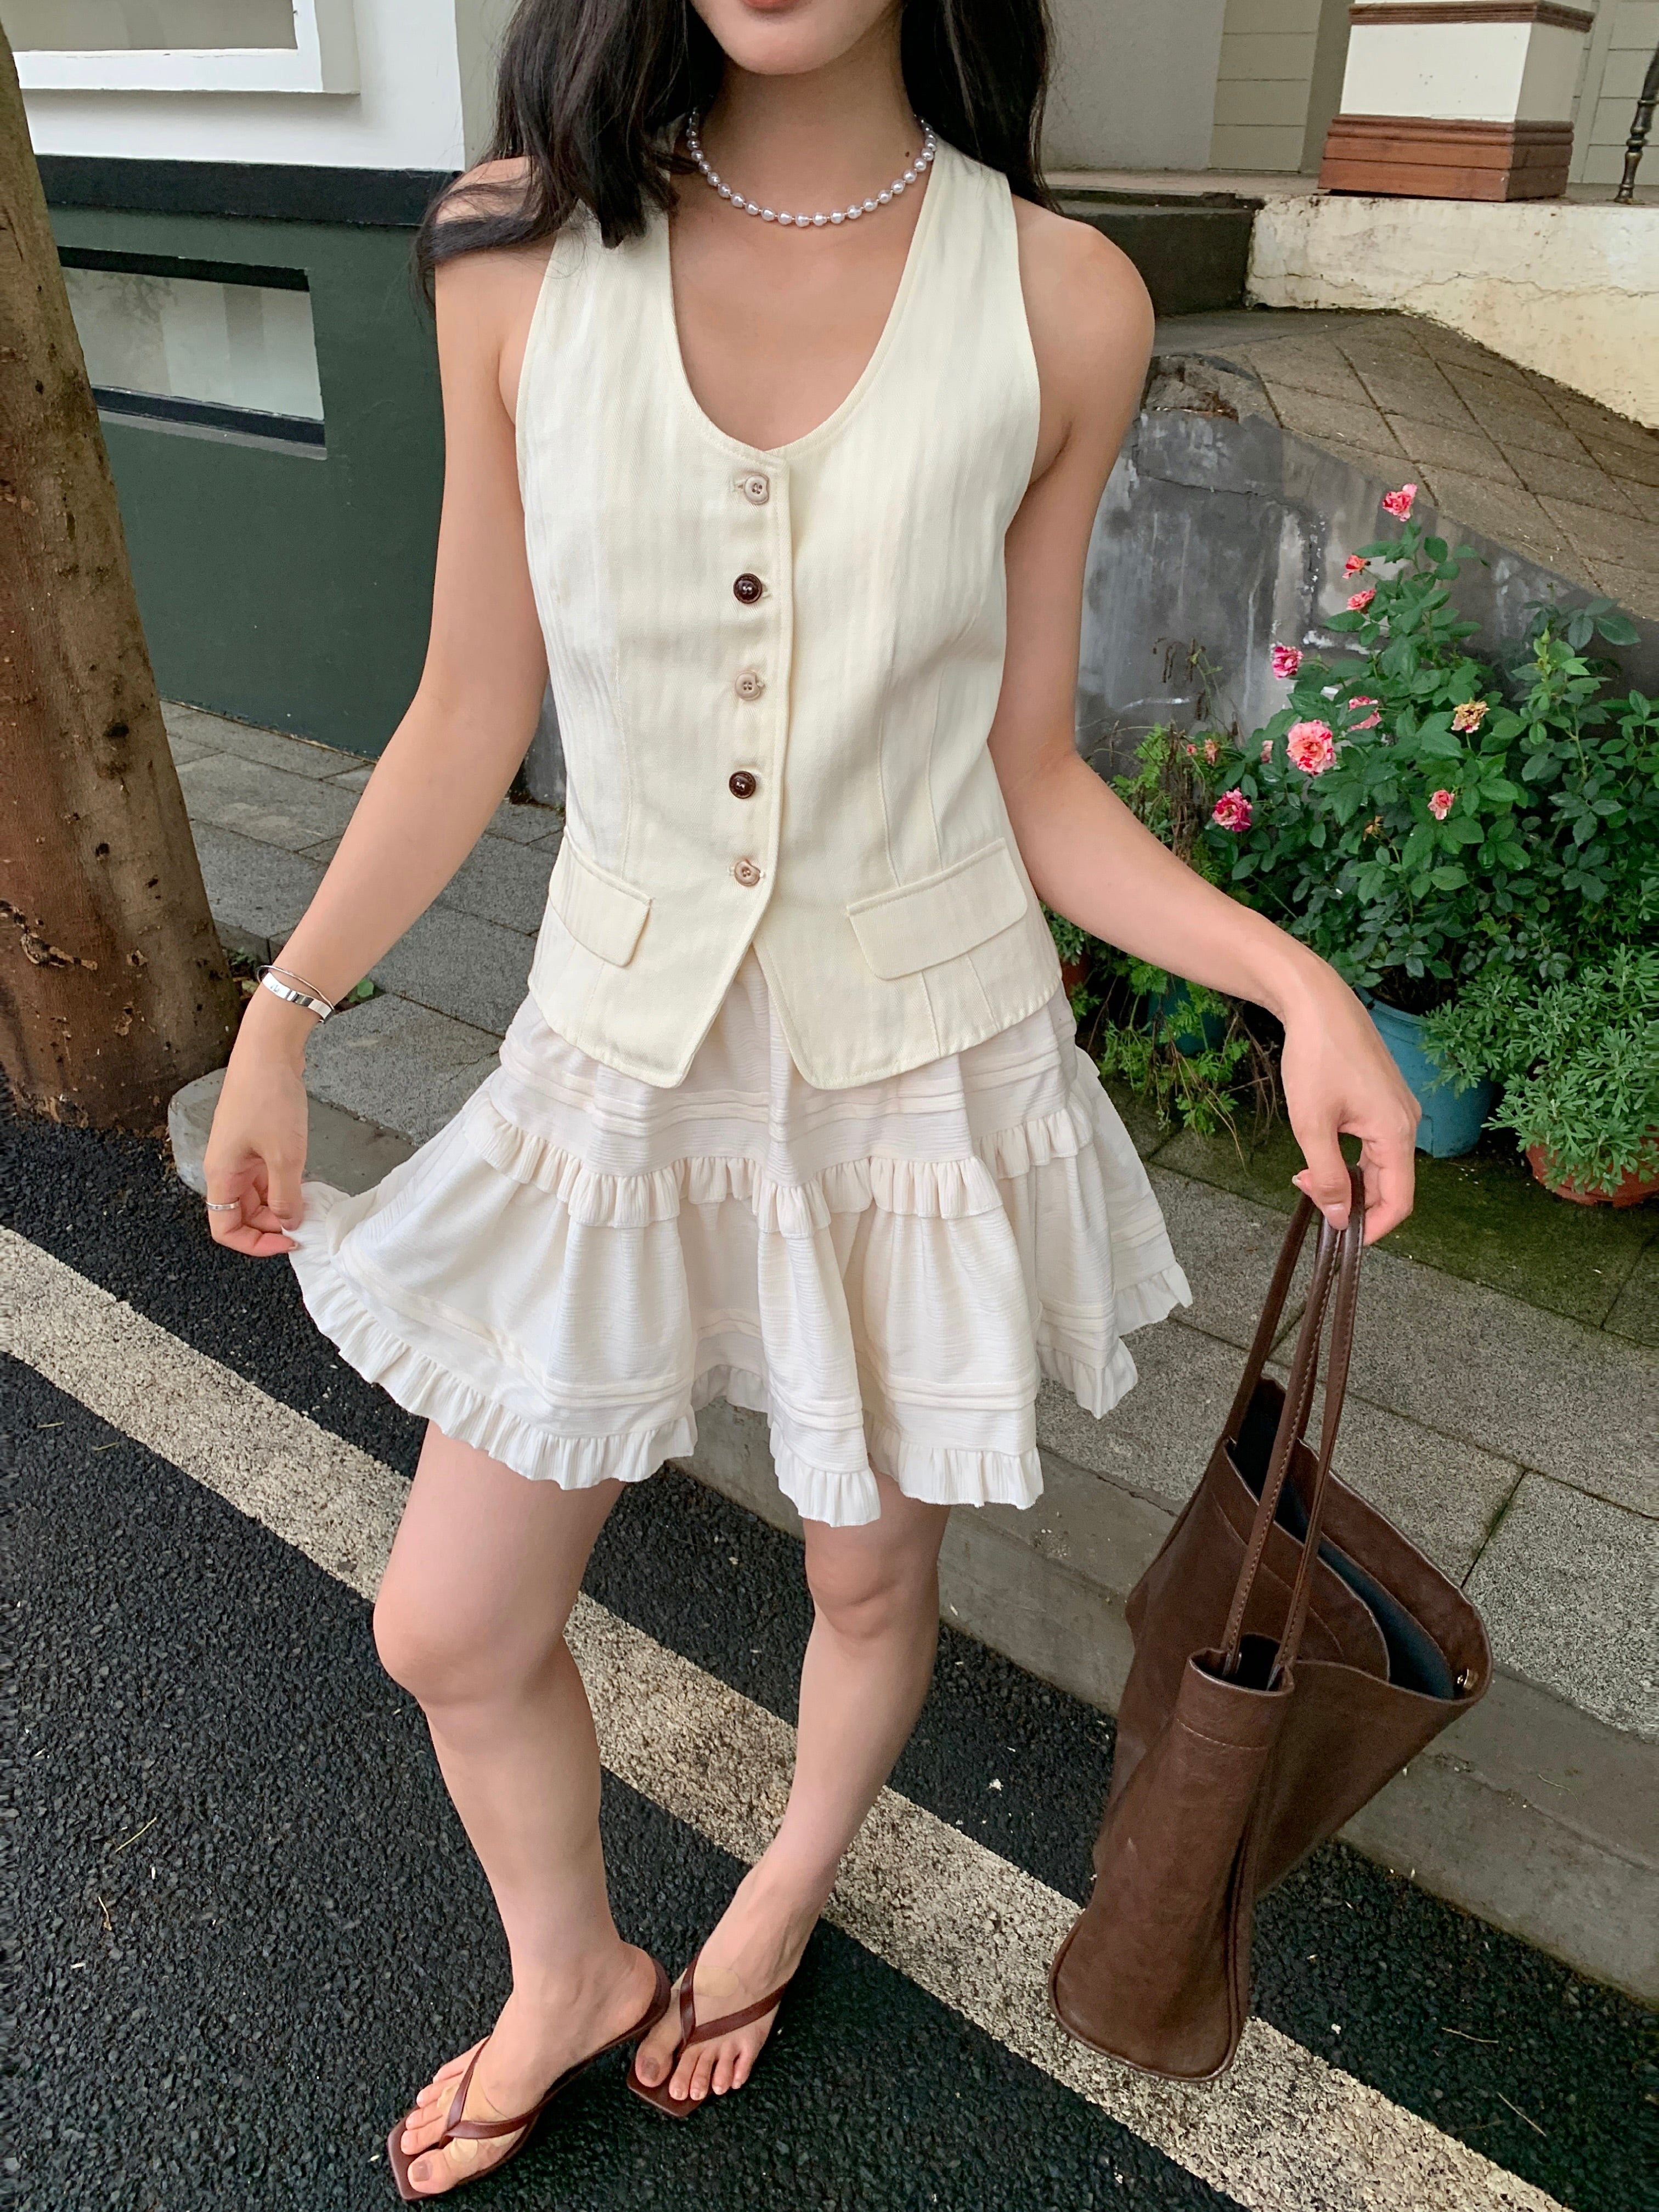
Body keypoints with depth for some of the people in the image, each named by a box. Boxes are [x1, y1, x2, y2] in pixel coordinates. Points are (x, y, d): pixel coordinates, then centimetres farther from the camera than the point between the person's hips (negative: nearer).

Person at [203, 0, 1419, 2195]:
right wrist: (283, 1012, 4)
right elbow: (474, 709, 1)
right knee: (453, 1635, 13)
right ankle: (569, 1975, 49)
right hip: (620, 1063, 2)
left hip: (926, 1072, -1)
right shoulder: (522, 249, -6)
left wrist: (1291, 976, -16)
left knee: (869, 1576, 20)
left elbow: (1027, 775, -3)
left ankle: (785, 1898, 57)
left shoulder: (1060, 303, -8)